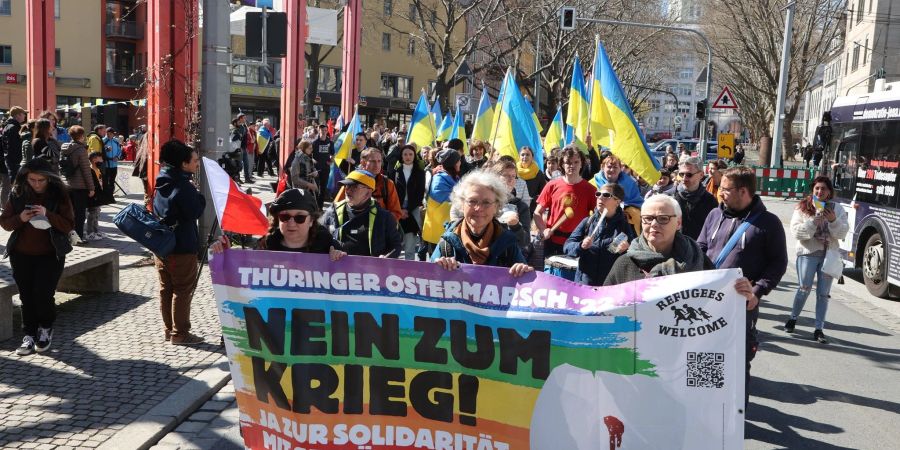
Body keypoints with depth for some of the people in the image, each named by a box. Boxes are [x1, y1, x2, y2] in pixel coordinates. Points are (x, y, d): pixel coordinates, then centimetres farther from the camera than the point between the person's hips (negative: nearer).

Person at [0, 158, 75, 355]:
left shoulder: (59, 195, -8)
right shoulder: (17, 194, 0)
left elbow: (69, 225, -12)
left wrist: (48, 214, -27)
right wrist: (20, 218, -18)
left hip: (50, 255, -3)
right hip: (21, 255, 3)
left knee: (43, 294, -9)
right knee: (26, 295, 7)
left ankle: (46, 329, 18)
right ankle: (29, 334, 20)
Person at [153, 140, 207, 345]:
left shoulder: (162, 183, 8)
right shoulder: (184, 187, -20)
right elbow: (196, 212, -18)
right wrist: (201, 195, -6)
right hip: (182, 248, -9)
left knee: (166, 289, 14)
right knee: (183, 290, 0)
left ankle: (169, 329, 24)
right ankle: (179, 333, 5)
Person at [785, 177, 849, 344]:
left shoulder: (837, 210, 8)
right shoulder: (803, 208, 2)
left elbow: (843, 233, 0)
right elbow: (795, 231, -7)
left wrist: (834, 221, -16)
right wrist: (813, 222, -20)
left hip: (829, 254, 2)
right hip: (808, 253, -2)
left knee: (823, 293, 4)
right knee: (804, 289, -2)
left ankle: (819, 329, 9)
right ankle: (793, 318, 21)